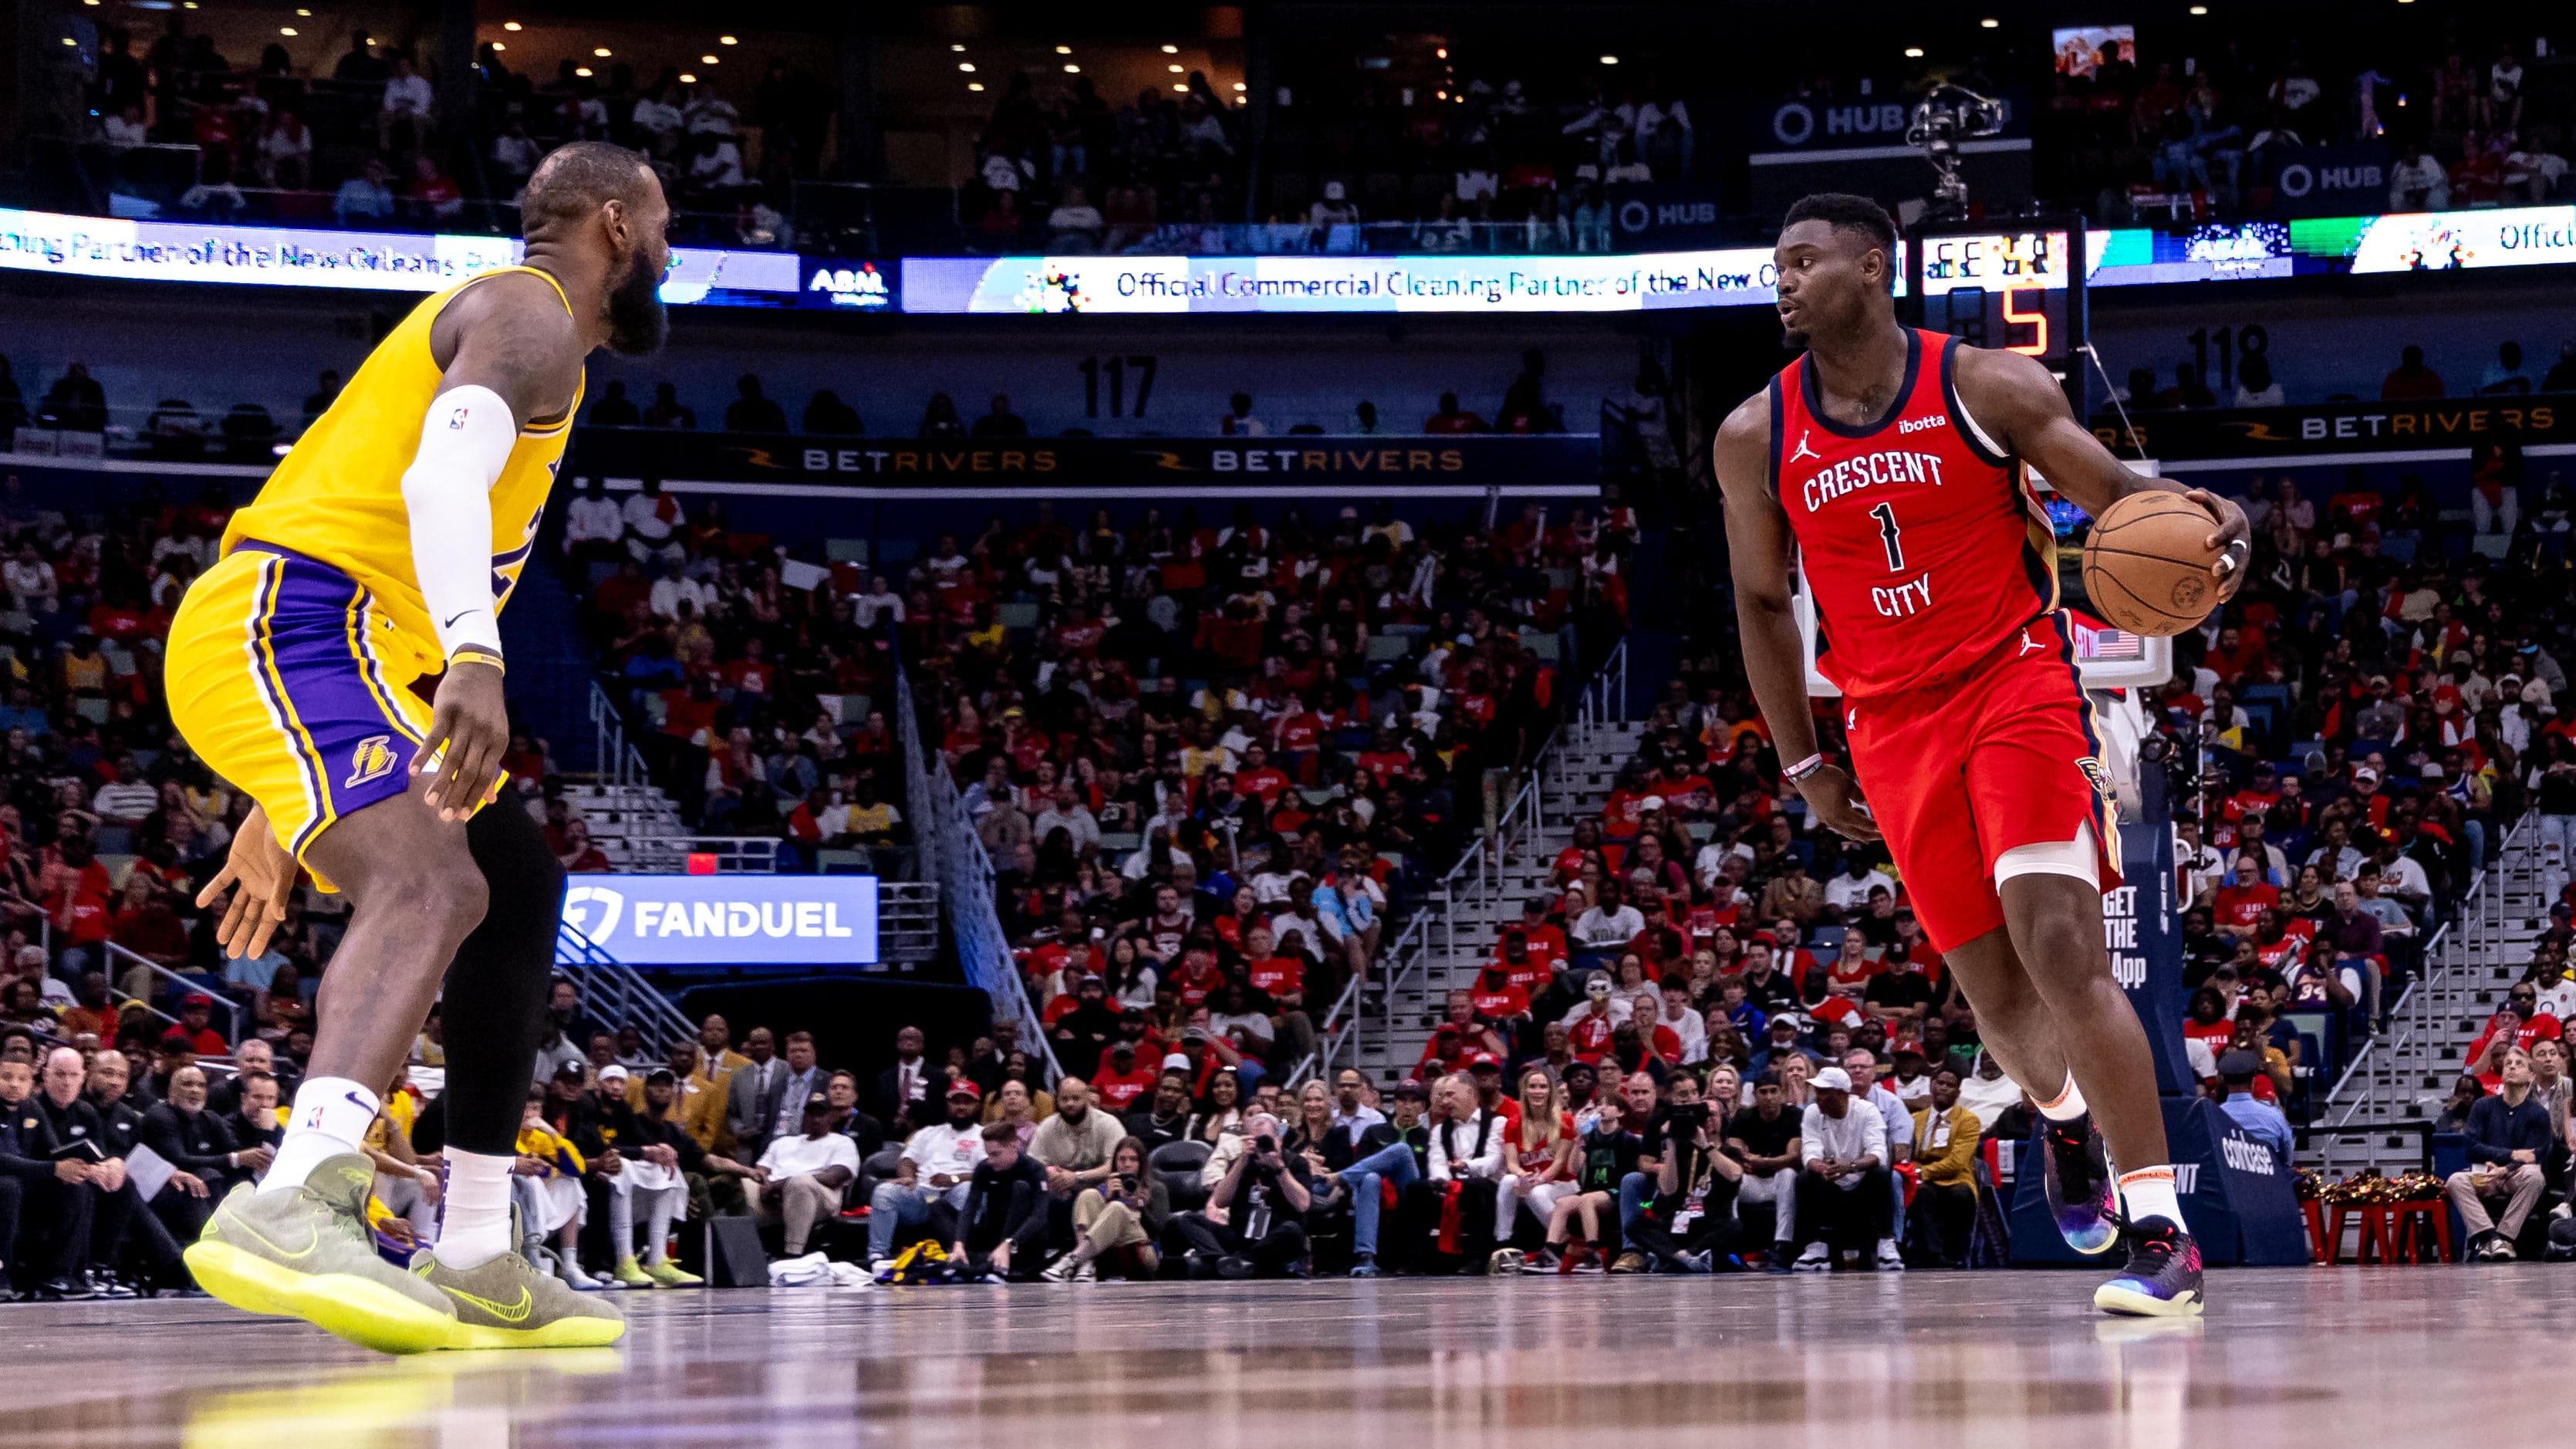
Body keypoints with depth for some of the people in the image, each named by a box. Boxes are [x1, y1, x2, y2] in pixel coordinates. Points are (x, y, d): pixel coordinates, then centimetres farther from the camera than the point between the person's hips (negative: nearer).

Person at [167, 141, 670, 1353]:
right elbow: (441, 475, -23)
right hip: (282, 630, -11)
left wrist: (281, 806, 31)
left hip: (288, 656, 11)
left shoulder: (502, 324, 30)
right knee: (431, 887, -31)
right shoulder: (531, 311, -2)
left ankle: (475, 1263, 16)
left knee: (518, 885, 19)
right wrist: (473, 659, -40)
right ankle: (291, 1208, -53)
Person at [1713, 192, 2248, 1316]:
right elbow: (1762, 602, 13)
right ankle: (2066, 1121, 43)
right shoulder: (1756, 440, 1)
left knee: (2062, 951, -19)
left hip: (2017, 681, -3)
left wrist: (2199, 522, -25)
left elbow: (2115, 491, -2)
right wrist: (1803, 765, 12)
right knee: (1994, 990, 7)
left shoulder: (1987, 387, -6)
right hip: (1893, 727, 3)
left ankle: (2162, 1233, -20)